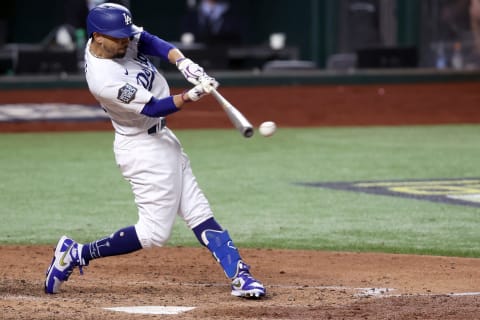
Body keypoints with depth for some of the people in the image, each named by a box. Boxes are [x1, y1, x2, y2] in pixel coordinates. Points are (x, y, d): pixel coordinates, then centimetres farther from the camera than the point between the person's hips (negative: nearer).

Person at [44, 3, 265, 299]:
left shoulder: (120, 36, -7)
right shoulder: (104, 79, -29)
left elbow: (153, 42, -7)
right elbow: (154, 108, -26)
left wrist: (184, 63, -25)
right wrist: (193, 95, -38)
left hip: (161, 139, 9)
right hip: (144, 149, -9)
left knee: (199, 213, 6)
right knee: (155, 233, -4)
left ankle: (240, 276, 5)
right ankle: (77, 254, 7)